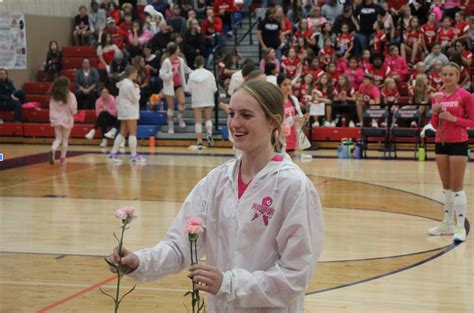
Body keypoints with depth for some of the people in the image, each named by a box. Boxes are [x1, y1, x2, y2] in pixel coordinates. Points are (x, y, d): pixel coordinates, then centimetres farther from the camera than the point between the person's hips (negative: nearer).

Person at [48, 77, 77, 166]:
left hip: (56, 119, 3)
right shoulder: (70, 95, -11)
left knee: (58, 138, 9)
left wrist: (52, 118, 9)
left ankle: (52, 151, -22)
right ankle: (62, 158, 13)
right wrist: (74, 112, 10)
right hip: (67, 119, -3)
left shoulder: (54, 95, 0)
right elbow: (73, 109, -12)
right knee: (65, 139, 11)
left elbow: (51, 108, 3)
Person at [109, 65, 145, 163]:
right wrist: (137, 89, 0)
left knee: (123, 133, 11)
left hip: (125, 111, 10)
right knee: (132, 133, -6)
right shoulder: (129, 85, -17)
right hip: (130, 112, -10)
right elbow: (135, 98, -14)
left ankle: (114, 153, 10)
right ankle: (134, 155, -5)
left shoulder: (124, 83, 12)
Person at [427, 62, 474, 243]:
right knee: (446, 186, 13)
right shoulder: (437, 97, 9)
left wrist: (453, 119, -19)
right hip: (441, 143, 6)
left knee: (457, 187, -8)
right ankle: (448, 224, 21)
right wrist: (435, 112, -6)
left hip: (458, 143, -6)